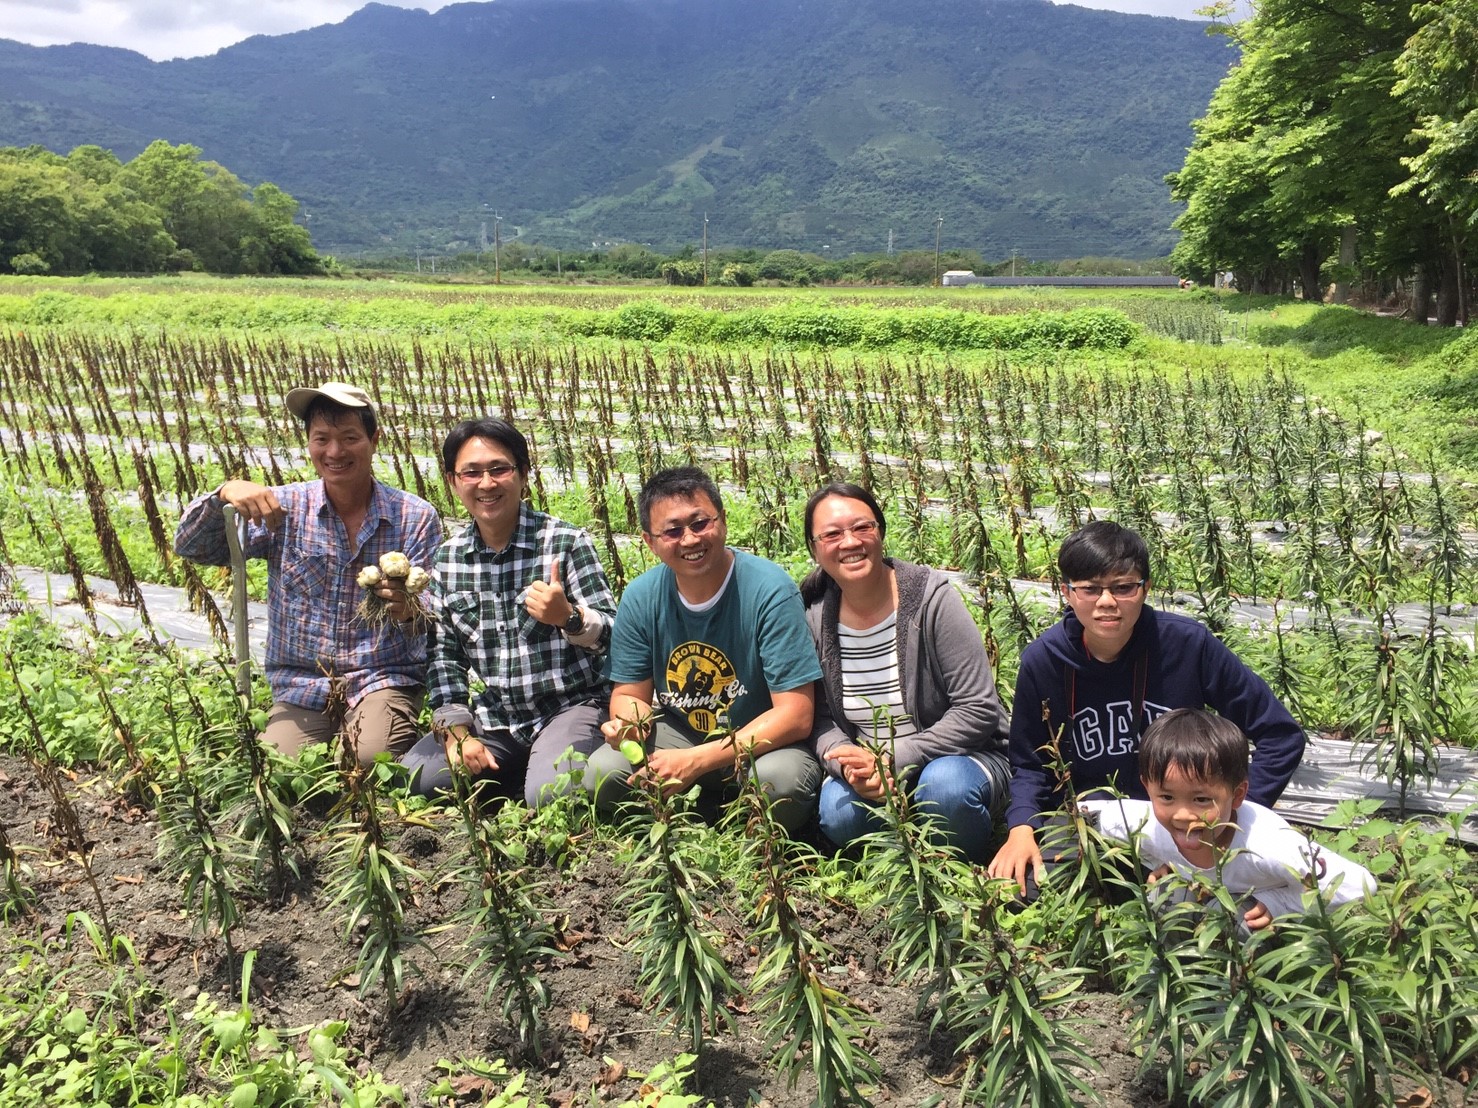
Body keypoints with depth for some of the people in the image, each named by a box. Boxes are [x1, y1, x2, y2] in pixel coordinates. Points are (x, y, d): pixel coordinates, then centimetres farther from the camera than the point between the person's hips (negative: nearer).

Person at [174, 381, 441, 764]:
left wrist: (409, 612, -31)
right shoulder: (284, 507, 1)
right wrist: (224, 493, -21)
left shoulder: (416, 517, -3)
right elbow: (190, 546, -1)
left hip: (384, 679, -1)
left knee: (376, 760, -28)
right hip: (301, 687, 2)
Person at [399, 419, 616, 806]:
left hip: (569, 706, -4)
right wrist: (456, 730, -3)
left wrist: (568, 617, -32)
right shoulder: (447, 558, 4)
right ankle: (512, 774, 11)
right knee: (410, 781, -12)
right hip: (492, 717, 5)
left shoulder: (566, 542, -10)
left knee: (548, 797, -29)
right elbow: (444, 653, 8)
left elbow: (612, 634, -10)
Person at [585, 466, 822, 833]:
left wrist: (696, 761, -27)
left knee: (779, 780, -35)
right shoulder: (641, 597, -7)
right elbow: (629, 695, 3)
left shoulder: (770, 590, -21)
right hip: (678, 732, 4)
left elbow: (795, 715, -22)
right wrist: (630, 721, -24)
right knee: (601, 775, -21)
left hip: (762, 743, -3)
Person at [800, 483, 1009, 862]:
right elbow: (820, 718, 1)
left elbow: (979, 710, -17)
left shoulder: (931, 598, -16)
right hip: (864, 768, 3)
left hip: (956, 756, -2)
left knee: (946, 786, -35)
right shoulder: (814, 617, -4)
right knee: (838, 812, -28)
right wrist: (846, 762, -22)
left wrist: (896, 760, -23)